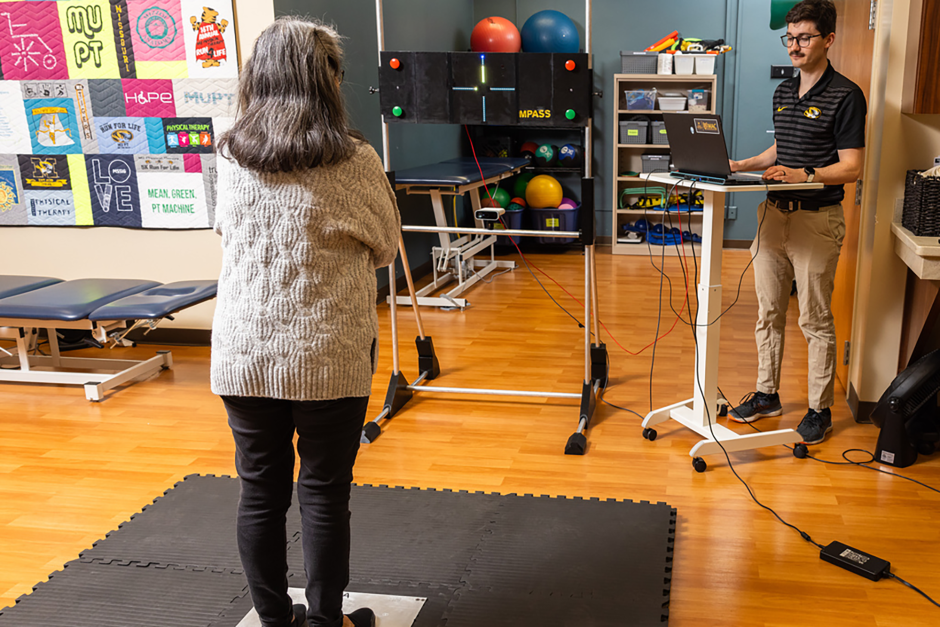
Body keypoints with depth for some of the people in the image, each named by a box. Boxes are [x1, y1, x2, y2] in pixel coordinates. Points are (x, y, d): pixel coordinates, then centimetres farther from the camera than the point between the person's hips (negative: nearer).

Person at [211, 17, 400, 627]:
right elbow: (385, 248, 1)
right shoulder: (354, 162, -12)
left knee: (261, 492, 14)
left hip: (243, 357, 4)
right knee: (324, 496, 10)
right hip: (327, 359, -3)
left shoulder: (230, 159, -1)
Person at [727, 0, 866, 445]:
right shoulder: (783, 93, 14)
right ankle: (767, 394, 26)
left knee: (815, 321, 0)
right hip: (773, 214, 7)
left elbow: (851, 167, -12)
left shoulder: (845, 96, -8)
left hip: (816, 220, -7)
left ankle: (820, 409, 12)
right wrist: (743, 166, 10)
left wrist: (803, 174, -25)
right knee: (769, 312, 13)